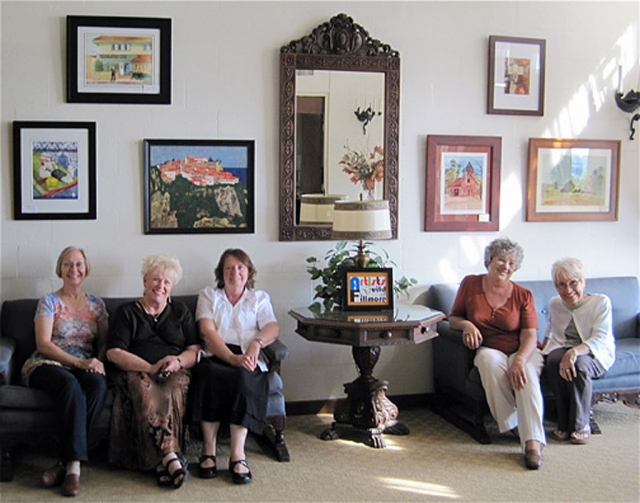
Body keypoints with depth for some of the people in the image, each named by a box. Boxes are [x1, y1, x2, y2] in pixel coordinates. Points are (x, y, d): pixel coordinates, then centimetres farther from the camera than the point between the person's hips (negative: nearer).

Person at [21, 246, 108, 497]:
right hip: (48, 365, -3)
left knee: (99, 384, -35)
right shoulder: (49, 302, 8)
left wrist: (99, 362, -9)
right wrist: (79, 362, -17)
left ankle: (66, 462, -30)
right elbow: (43, 344, -4)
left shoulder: (96, 304, 19)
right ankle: (74, 465, -36)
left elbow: (105, 343, 15)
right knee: (71, 384, -39)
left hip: (86, 367, 3)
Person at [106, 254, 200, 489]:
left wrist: (178, 361, -12)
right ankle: (171, 458, -46)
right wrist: (150, 367, -13)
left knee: (173, 390, -35)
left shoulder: (180, 311, 22)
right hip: (136, 371, -1)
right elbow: (114, 352, 1)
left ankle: (162, 462, -42)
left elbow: (195, 350, 13)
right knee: (145, 390, -37)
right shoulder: (127, 312, 15)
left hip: (174, 372, 1)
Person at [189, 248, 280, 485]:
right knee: (208, 372, -35)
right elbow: (207, 331, 1)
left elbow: (273, 328, 4)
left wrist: (256, 343, -21)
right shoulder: (208, 295, 19)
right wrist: (232, 357, -16)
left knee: (243, 376, -34)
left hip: (247, 360, 0)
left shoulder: (260, 298, 22)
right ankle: (208, 449, -29)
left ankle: (238, 454, -36)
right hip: (216, 357, 0)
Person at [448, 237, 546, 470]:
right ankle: (512, 425, -28)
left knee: (526, 373, -35)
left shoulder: (523, 295, 1)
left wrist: (520, 359, -27)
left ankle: (533, 442, -41)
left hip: (522, 352, 0)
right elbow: (453, 317, 11)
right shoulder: (470, 284, 4)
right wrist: (466, 324, -14)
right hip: (489, 349, 0)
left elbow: (530, 335, -7)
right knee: (490, 359, -37)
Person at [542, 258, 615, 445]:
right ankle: (564, 423, -19)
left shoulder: (601, 302, -9)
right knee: (553, 361, -33)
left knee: (579, 363, -39)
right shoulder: (555, 304, 7)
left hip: (596, 355, -3)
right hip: (561, 350, 4)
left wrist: (575, 351, -40)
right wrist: (545, 347, 15)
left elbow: (601, 338, -23)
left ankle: (580, 425, -23)